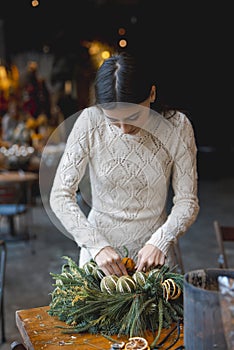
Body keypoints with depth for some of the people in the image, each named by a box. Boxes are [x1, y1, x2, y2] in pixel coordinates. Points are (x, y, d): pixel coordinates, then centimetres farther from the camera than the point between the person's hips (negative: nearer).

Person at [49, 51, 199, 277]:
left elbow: (187, 201, -7)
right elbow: (60, 196, -14)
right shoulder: (90, 121, -15)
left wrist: (160, 242, -23)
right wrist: (97, 246, -25)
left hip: (153, 251, -1)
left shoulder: (177, 126, -12)